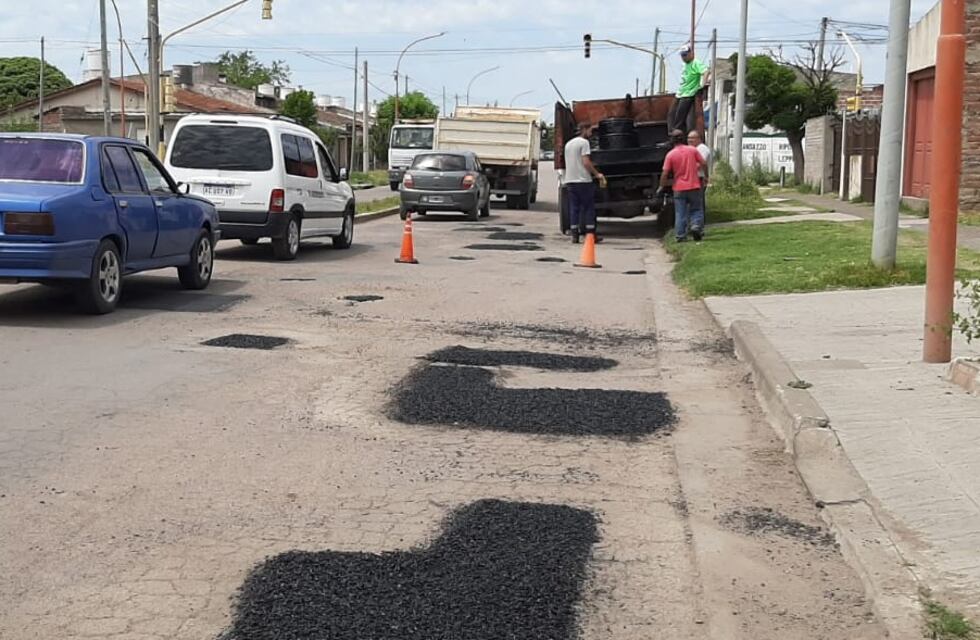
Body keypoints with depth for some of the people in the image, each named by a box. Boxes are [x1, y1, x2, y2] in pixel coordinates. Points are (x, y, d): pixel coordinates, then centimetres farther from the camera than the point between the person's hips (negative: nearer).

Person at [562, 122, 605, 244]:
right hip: (583, 180, -7)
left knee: (574, 208, 7)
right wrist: (597, 174, -7)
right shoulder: (584, 142, -7)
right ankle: (591, 235, -1)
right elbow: (586, 162, -15)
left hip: (570, 180, 7)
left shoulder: (568, 144, 18)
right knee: (588, 208, 0)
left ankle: (574, 235, 3)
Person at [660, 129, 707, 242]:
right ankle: (696, 226, -10)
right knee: (696, 209, 12)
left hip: (679, 188, -1)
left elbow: (665, 173, -8)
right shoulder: (692, 150, -1)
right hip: (694, 186, 1)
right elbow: (703, 163, 2)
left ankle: (681, 236, 1)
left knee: (680, 213, 3)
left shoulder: (670, 154, -6)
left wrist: (661, 187, 2)